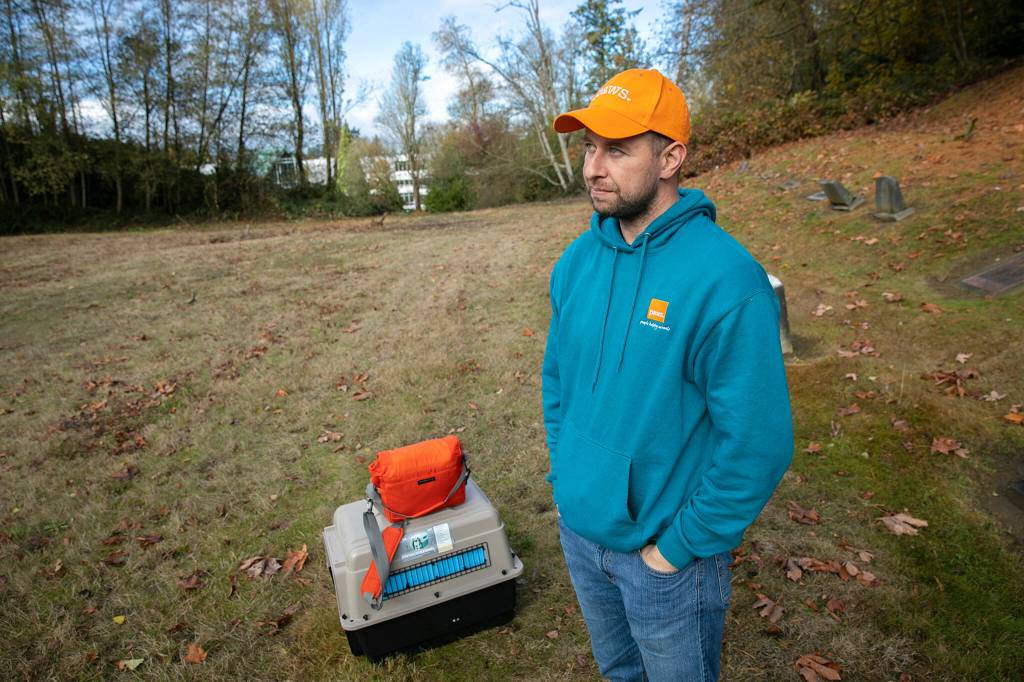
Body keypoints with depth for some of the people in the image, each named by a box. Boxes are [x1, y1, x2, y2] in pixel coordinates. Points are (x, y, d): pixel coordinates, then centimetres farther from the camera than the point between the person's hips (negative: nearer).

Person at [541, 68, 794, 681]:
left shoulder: (725, 280, -24)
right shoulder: (578, 260, -3)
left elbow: (758, 444, -23)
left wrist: (680, 546, -16)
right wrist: (564, 480, 5)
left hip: (664, 551, -5)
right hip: (578, 529, 6)